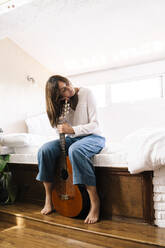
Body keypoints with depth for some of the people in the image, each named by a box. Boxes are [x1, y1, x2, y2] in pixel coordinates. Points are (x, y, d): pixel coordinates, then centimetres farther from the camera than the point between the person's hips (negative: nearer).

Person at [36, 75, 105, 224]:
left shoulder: (86, 93, -10)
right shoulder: (61, 102, 3)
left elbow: (95, 124, -14)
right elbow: (58, 127, 3)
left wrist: (72, 130, -25)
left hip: (93, 136, -5)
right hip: (72, 138, 5)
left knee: (75, 150, -39)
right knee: (45, 149, -21)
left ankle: (95, 202, -31)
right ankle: (49, 200, -8)